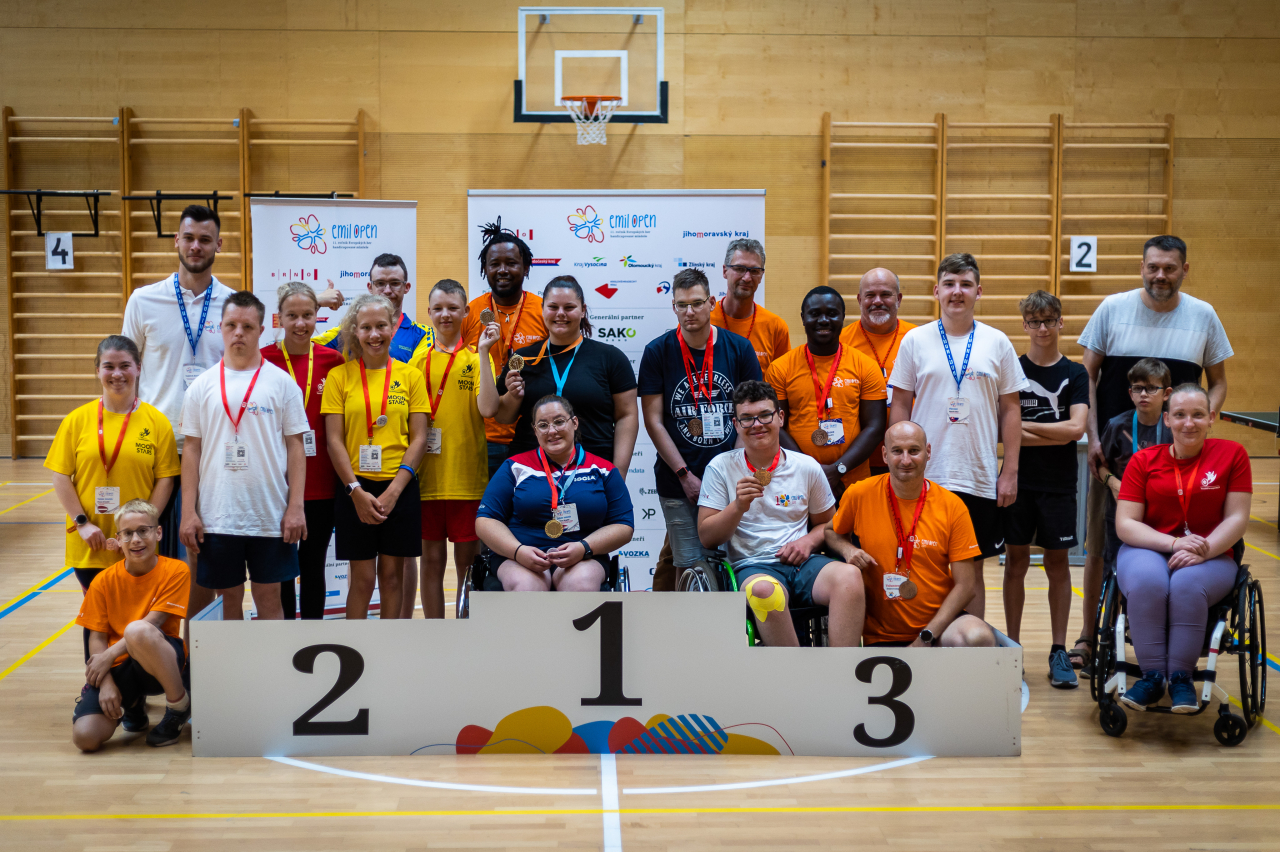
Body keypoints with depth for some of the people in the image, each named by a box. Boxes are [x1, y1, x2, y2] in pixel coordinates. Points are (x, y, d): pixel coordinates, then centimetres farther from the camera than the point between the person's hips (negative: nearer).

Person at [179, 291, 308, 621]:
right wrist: (189, 512, 0)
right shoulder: (202, 386, 5)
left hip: (270, 515, -1)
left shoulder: (282, 382, 2)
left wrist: (296, 507, -5)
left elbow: (295, 446, 2)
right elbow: (192, 450, 6)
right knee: (229, 597, 9)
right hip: (217, 515, 1)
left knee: (269, 597, 5)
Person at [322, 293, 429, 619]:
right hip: (355, 488, -1)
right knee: (362, 576, 2)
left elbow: (418, 438, 1)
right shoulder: (340, 376, 1)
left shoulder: (410, 375, 4)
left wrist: (393, 491, -8)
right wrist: (356, 491, -11)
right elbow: (334, 439, -2)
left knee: (392, 574, 7)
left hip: (399, 488, 1)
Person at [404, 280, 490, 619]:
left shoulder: (476, 357, 1)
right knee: (431, 560, 8)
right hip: (427, 477, 2)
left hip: (468, 478, -2)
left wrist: (483, 352, -18)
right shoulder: (417, 359, 8)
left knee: (468, 561, 4)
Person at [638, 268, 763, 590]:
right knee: (688, 566, -1)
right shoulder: (657, 352, 0)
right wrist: (686, 476, -7)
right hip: (678, 482, -1)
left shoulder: (739, 348, 4)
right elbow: (653, 421, -1)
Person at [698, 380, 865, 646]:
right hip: (752, 567, -2)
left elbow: (829, 524, 22)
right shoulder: (721, 468, 6)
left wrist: (809, 540, -1)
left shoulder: (807, 467, 11)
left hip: (802, 563, 3)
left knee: (849, 575, -31)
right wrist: (738, 507, -14)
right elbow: (706, 538, 3)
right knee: (764, 590, -40)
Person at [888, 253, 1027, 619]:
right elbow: (900, 406, 6)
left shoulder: (997, 343, 5)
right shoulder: (915, 340, 4)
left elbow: (1010, 410, 7)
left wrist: (1010, 472, 2)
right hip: (925, 476, 0)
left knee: (972, 568, 8)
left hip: (979, 478, 1)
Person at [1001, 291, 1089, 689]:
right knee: (1016, 560, 4)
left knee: (1057, 562, 4)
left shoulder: (1075, 374, 2)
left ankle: (1059, 651, 11)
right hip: (1018, 480, 0)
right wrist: (1054, 434, -13)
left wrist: (1024, 425, -9)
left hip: (1059, 484, 0)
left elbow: (1076, 428, -11)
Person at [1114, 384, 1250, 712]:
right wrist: (1173, 543, -18)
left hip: (1211, 557, 0)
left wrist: (1203, 551, -18)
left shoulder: (1232, 454, 1)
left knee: (1187, 585, -34)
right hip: (1149, 551, 1)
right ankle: (1152, 676, -21)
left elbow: (1236, 518, -2)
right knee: (1147, 582, -33)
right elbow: (1125, 524, -3)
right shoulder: (1143, 461, 2)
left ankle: (1181, 677, -18)